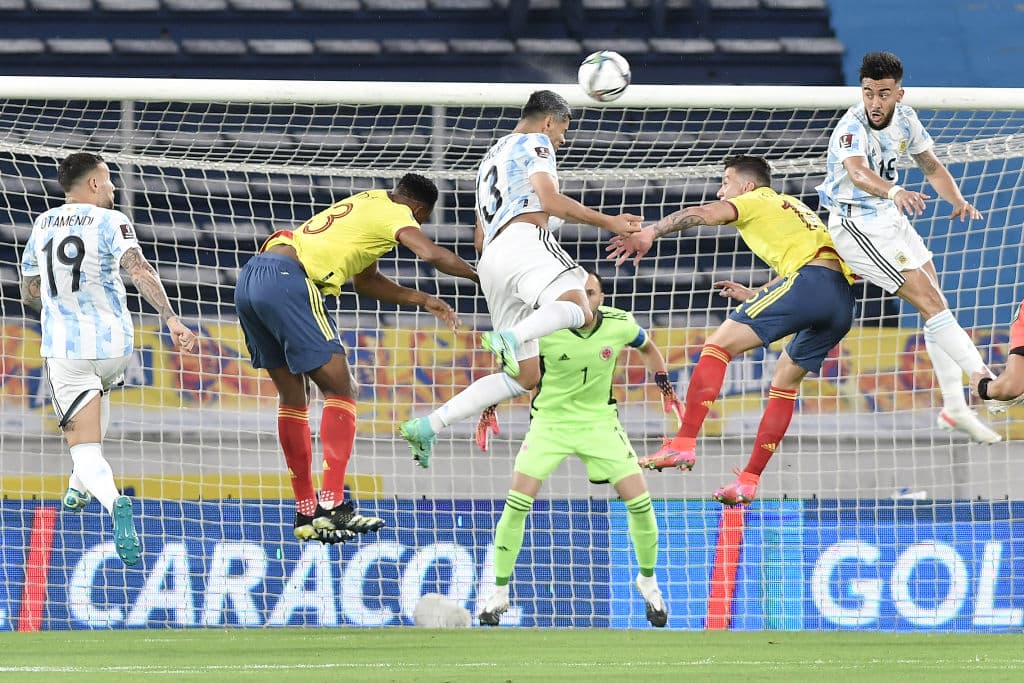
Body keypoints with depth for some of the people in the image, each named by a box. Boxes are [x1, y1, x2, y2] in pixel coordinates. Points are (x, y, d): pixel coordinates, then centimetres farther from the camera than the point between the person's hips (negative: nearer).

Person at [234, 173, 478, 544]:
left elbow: (364, 280, 38)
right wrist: (480, 275, 2)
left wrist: (423, 300, 36)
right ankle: (331, 506, -14)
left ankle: (306, 515, 17)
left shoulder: (367, 202, 30)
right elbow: (431, 254, -14)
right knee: (341, 391, -4)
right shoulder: (396, 213, 4)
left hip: (249, 278, 9)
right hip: (288, 280, -9)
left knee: (292, 396, 15)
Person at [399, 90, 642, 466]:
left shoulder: (491, 158, 37)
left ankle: (426, 427, -1)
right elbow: (550, 199, -5)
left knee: (523, 378, 7)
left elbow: (480, 240, 36)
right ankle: (509, 338, -58)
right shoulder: (534, 143, 12)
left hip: (492, 256, 8)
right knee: (578, 309, -33)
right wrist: (608, 222, -1)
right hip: (524, 241, -8)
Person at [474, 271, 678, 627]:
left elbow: (648, 348, 12)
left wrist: (665, 386, 5)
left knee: (639, 501, -7)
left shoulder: (619, 325, -12)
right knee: (517, 502, -15)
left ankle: (648, 581, 18)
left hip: (600, 421, 2)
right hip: (550, 421, -2)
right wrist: (489, 408, -7)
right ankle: (499, 593, -1)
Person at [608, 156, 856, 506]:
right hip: (842, 300, 9)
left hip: (810, 279, -9)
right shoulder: (791, 206, 36)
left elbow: (703, 214, -7)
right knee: (785, 379, 20)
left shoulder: (757, 200, 12)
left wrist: (648, 233, -15)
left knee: (718, 344, -8)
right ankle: (748, 480, 18)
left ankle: (684, 444, -21)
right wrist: (754, 296, 41)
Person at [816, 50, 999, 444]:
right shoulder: (852, 127, -26)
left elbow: (931, 166, 13)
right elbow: (857, 173, -47)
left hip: (890, 217, 9)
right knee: (930, 302, -15)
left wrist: (957, 199, -6)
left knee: (934, 304, 10)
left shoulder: (904, 119, -2)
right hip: (857, 227, -9)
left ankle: (954, 408, 18)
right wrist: (894, 191, -67)